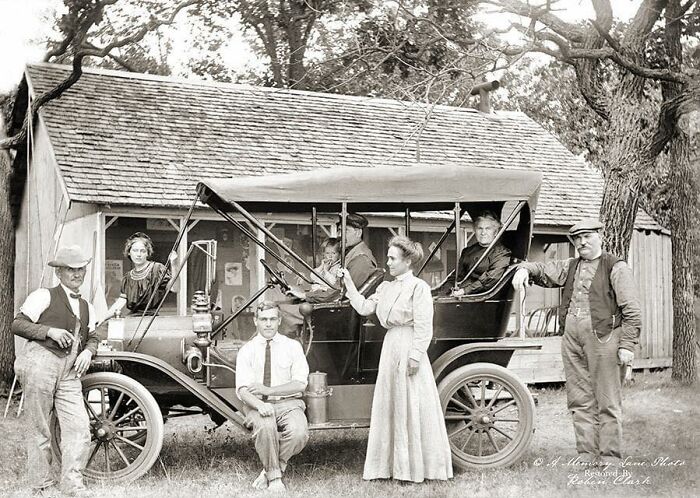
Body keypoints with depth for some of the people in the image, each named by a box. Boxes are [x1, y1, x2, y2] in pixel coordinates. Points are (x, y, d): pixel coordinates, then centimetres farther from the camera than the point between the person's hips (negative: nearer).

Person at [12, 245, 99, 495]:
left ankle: (73, 487, 6)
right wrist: (49, 331, -13)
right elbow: (17, 324, -2)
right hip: (40, 363, -5)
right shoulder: (43, 296, 2)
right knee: (39, 429, 3)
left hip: (69, 373, 5)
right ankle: (41, 484, 16)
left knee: (79, 427, -4)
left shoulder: (86, 307, 21)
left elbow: (92, 336, 25)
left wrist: (88, 351, 3)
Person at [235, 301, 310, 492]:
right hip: (258, 405, 0)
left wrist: (268, 390, -15)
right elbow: (243, 389, -6)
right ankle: (275, 478, -12)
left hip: (288, 403, 0)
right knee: (265, 426, -35)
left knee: (299, 433, -30)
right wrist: (259, 404, -27)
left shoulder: (292, 346, 4)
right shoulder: (246, 351, 5)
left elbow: (300, 384, -5)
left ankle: (269, 471, -4)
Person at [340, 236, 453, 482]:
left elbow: (423, 327, -13)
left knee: (411, 407, 0)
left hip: (409, 349, -8)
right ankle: (393, 464, 21)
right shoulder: (385, 287, 14)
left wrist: (415, 356, -18)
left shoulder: (418, 287, -9)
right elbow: (364, 307, 10)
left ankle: (415, 467, 11)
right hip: (390, 348, 8)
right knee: (389, 405, 10)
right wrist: (349, 283, 5)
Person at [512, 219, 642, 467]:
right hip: (571, 338, 6)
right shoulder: (570, 266, 17)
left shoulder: (616, 268, -1)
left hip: (603, 338, -6)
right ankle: (587, 456, 18)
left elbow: (632, 311, -5)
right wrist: (526, 268, -6)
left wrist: (627, 345, -11)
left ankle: (610, 458, 8)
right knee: (580, 401, 9)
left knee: (607, 403, 0)